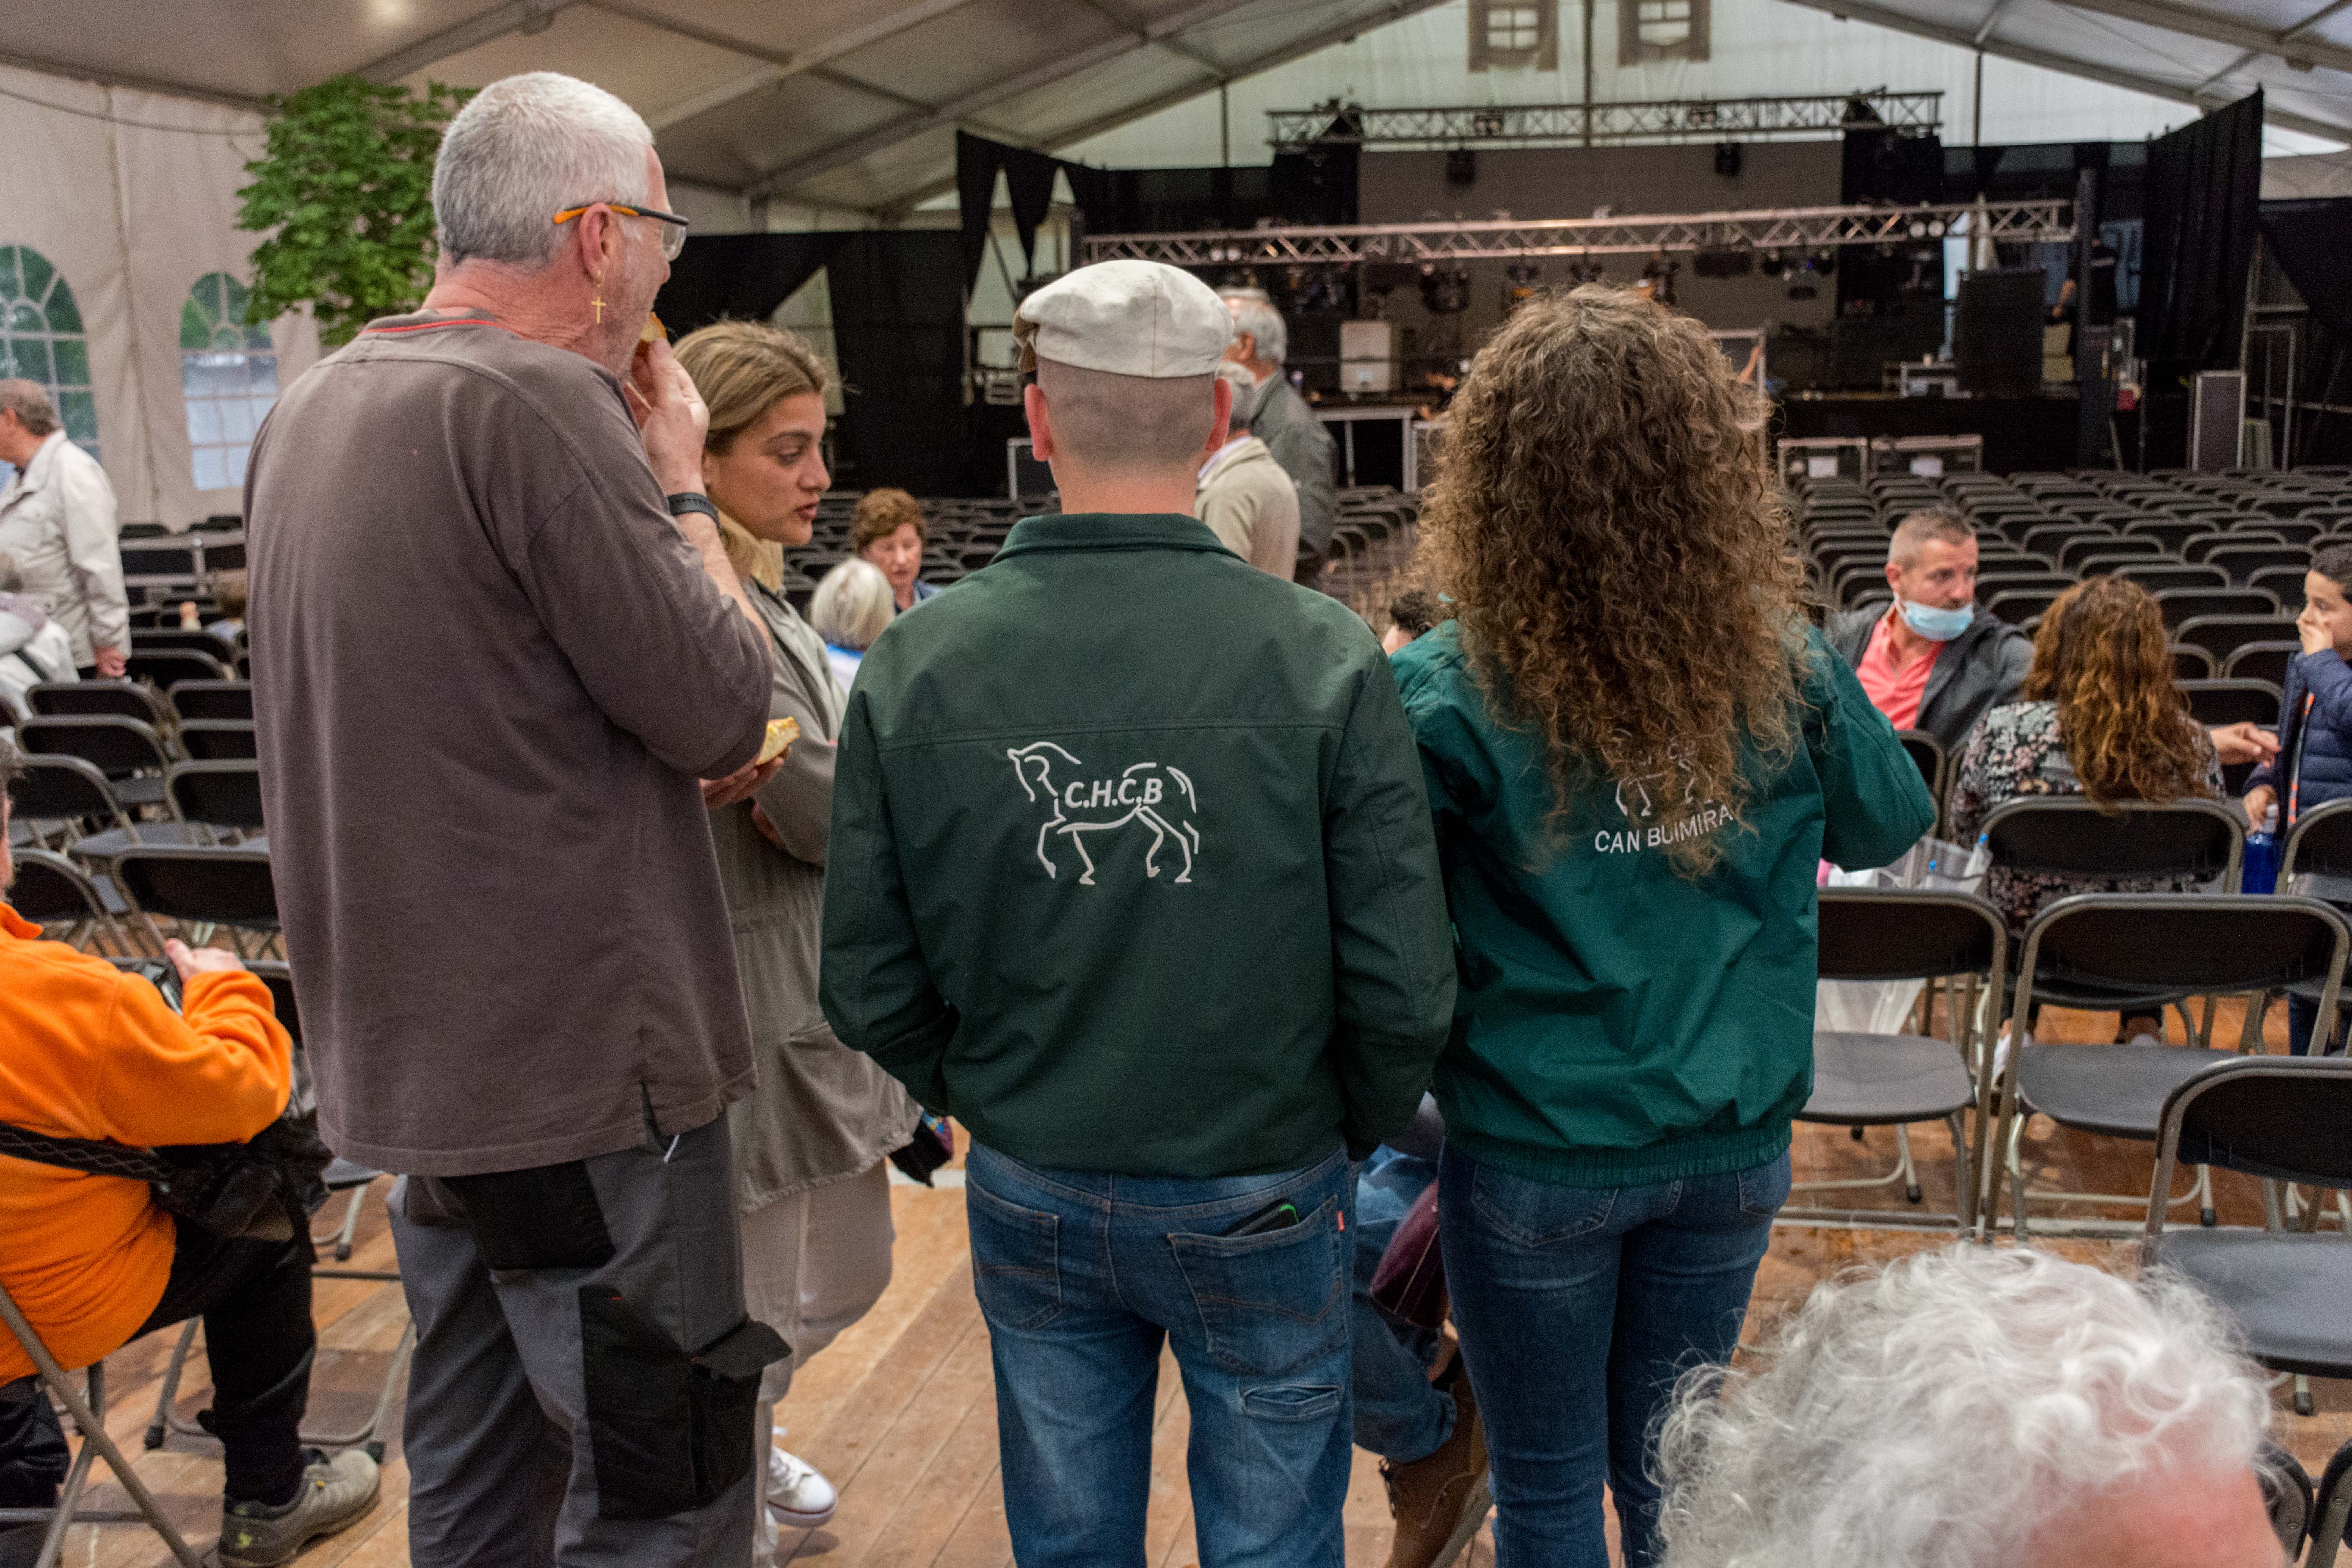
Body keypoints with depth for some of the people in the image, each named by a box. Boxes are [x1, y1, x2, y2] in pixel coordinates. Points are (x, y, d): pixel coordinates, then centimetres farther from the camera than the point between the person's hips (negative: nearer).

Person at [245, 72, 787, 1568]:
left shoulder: (312, 408, 11)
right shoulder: (534, 399, -18)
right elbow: (723, 707, -16)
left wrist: (668, 767, 8)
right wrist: (680, 486, -2)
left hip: (413, 1051, 10)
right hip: (580, 1061, -9)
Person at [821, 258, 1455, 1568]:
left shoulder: (914, 667, -12)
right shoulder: (1325, 661, -18)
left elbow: (872, 989, -7)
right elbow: (1404, 990, -16)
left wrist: (988, 1098, 11)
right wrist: (1351, 1129, 4)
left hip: (1030, 1200, 2)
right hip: (1261, 1200, -2)